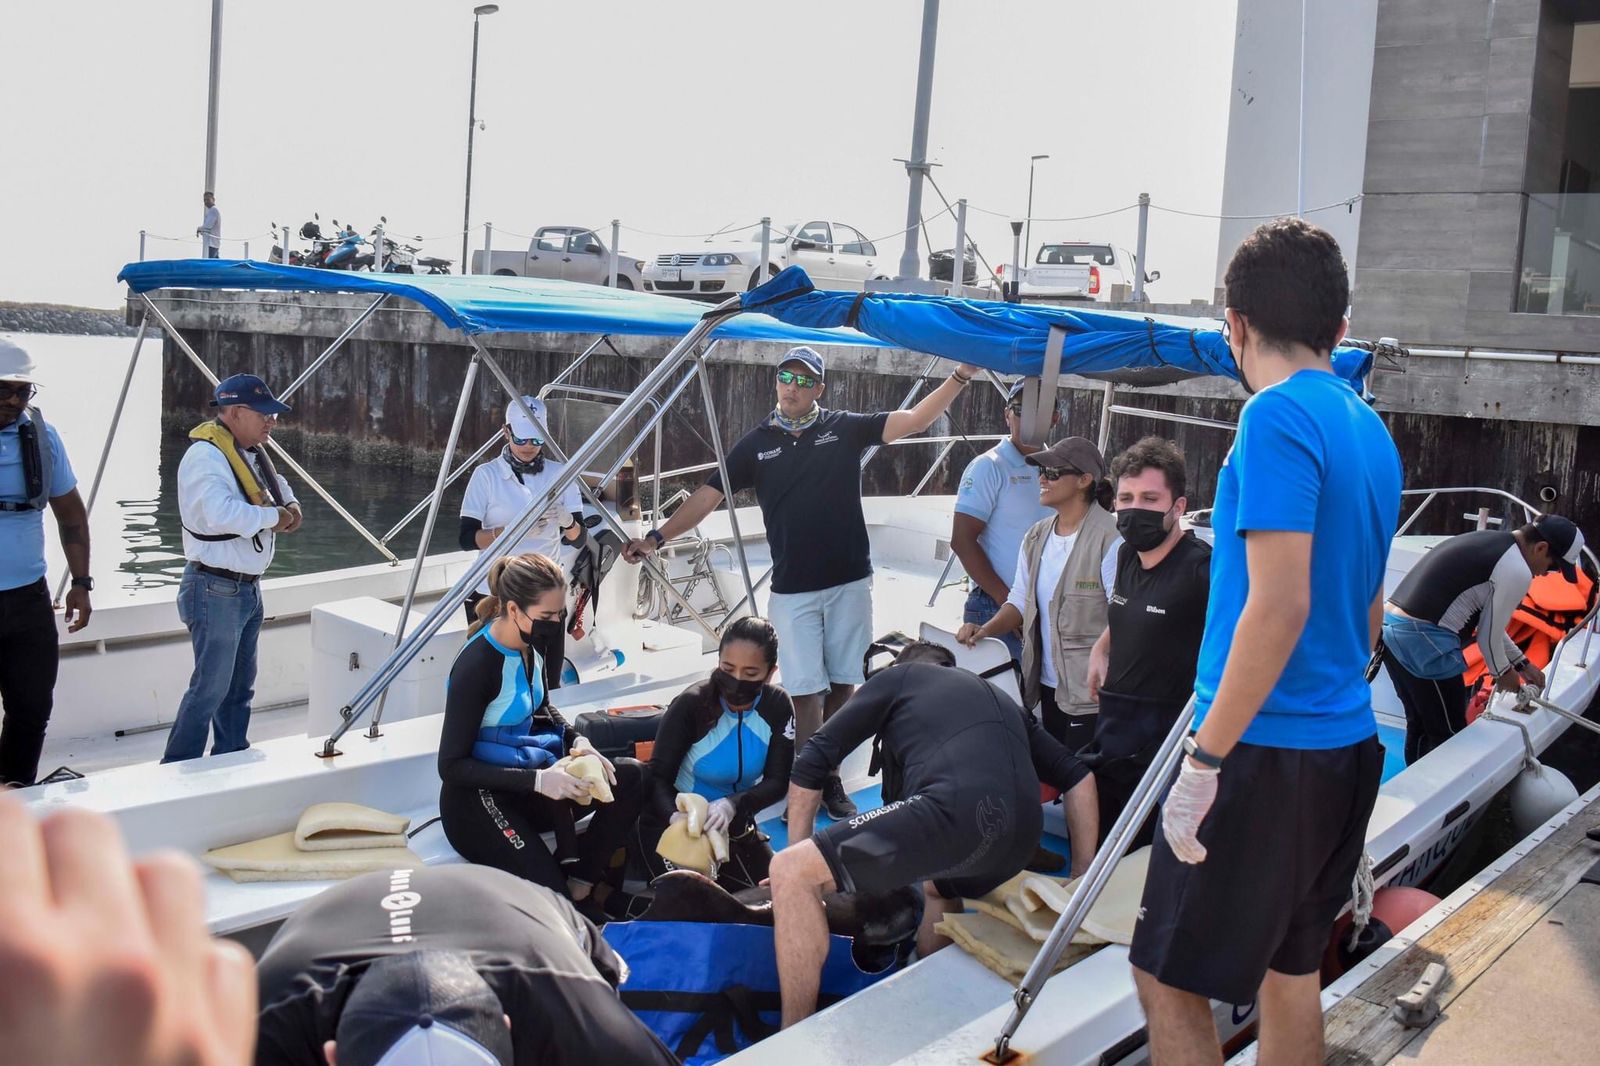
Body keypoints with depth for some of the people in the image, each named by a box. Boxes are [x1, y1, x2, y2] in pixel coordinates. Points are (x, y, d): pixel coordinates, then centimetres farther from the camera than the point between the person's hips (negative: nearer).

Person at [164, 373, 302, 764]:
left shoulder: (251, 452, 11)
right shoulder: (205, 456, -19)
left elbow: (275, 484, 28)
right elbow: (222, 512, -35)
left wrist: (290, 504, 4)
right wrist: (274, 516, -20)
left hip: (248, 588, 10)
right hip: (216, 589, -9)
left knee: (240, 687, 18)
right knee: (209, 689, -4)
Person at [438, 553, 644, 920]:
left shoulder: (529, 648, 1)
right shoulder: (477, 664, -21)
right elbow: (452, 765, -19)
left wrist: (578, 741, 0)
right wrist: (537, 780, -27)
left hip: (522, 784, 8)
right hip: (476, 799, -8)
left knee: (629, 777, -9)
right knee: (554, 899, -25)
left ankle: (580, 877, -5)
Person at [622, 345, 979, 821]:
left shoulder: (845, 428, 3)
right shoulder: (757, 444, 5)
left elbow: (914, 420, -3)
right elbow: (708, 495, 3)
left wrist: (961, 375, -11)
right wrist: (657, 536, -6)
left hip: (850, 583, 1)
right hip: (792, 589, 0)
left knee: (842, 686, 6)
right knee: (806, 692, -3)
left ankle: (829, 779, 18)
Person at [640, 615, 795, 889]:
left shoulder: (777, 706, -12)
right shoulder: (690, 705, -22)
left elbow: (778, 781, -12)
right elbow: (659, 776, -21)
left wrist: (733, 805, -32)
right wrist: (674, 815, -43)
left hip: (732, 823, 4)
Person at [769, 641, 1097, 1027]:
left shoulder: (896, 677, 24)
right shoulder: (1001, 699, 37)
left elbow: (810, 763, 18)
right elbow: (1078, 777, 31)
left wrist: (798, 859, 26)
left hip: (954, 809, -7)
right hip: (1019, 842, 7)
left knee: (791, 873, 0)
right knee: (939, 886, 40)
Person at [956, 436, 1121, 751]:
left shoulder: (1109, 539, -15)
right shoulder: (1037, 537, 9)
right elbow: (1021, 600, 15)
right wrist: (985, 630, -3)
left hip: (1091, 693, -7)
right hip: (1049, 686, 7)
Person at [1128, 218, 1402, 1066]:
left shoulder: (1278, 417, -15)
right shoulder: (1369, 429, 11)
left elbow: (1279, 607, -23)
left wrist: (1205, 759, -19)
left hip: (1267, 755, -9)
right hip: (1344, 745, 9)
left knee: (1167, 980, 2)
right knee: (1289, 967, 20)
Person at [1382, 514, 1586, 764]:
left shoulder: (1488, 542, 19)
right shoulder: (1517, 572, -10)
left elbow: (1486, 621, 26)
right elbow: (1488, 634, -2)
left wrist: (1522, 663, 31)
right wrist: (1503, 672, 17)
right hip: (1421, 639, -10)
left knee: (1419, 725, 22)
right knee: (1449, 736, 3)